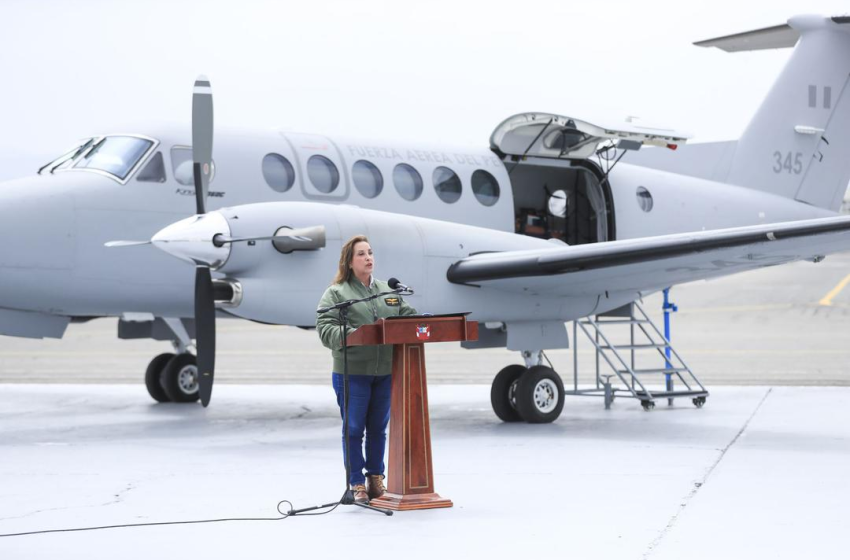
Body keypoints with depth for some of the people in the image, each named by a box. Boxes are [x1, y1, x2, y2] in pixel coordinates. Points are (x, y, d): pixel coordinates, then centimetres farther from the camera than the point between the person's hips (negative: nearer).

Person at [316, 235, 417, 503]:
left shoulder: (388, 290, 16)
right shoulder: (336, 293, -1)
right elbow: (325, 327, -11)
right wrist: (348, 335, -28)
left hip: (386, 372, 5)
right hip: (352, 373, -5)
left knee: (378, 428, 12)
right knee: (354, 430, 1)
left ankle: (376, 478, 23)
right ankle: (357, 484, 8)